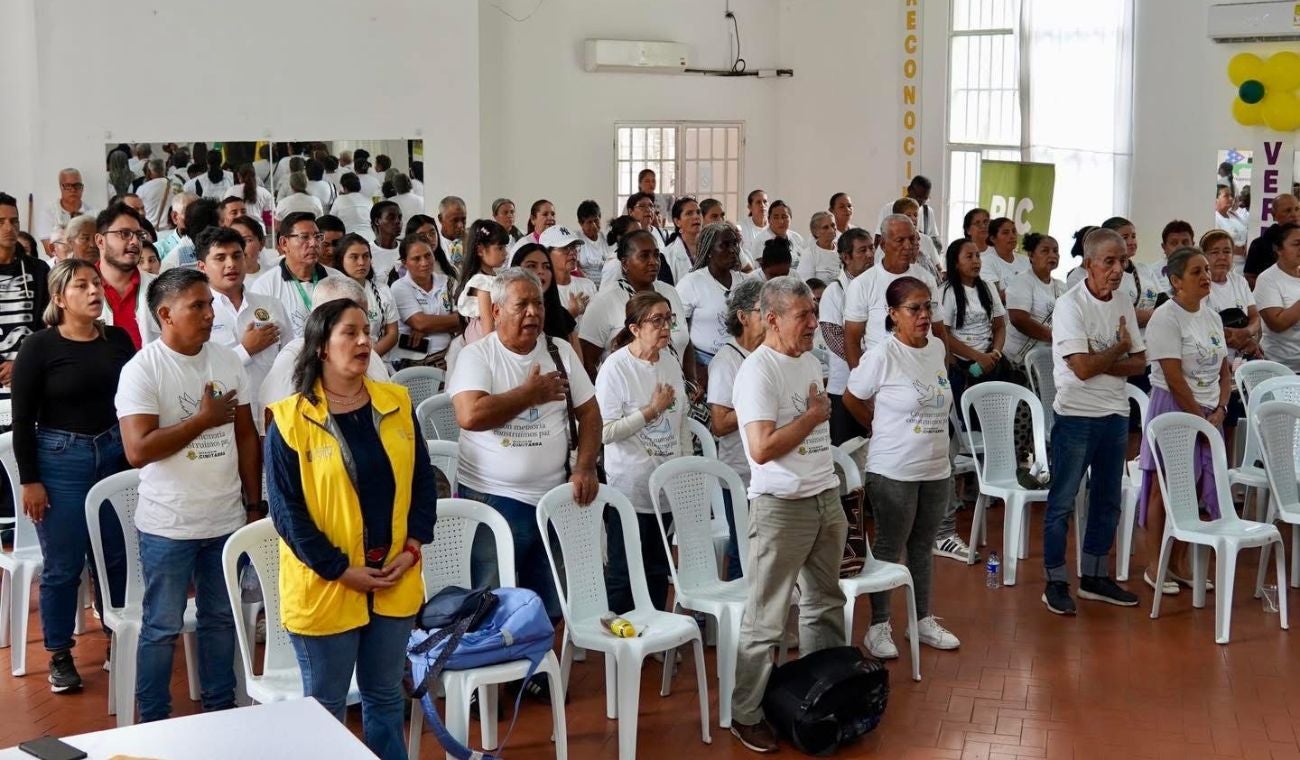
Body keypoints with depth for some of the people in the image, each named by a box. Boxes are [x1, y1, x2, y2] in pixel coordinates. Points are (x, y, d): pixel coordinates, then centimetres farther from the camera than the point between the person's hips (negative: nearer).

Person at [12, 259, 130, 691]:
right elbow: (22, 420, -5)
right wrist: (29, 480, -8)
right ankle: (59, 655, 18)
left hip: (116, 455, 4)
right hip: (60, 460, -3)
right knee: (63, 564, 4)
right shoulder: (38, 347, -7)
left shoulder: (118, 340, 4)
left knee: (118, 555, 10)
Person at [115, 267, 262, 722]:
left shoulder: (228, 362, 2)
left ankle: (221, 709, 30)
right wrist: (204, 419, -17)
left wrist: (254, 504, 8)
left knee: (221, 618, 15)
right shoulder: (142, 370, -13)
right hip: (169, 527, -5)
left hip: (227, 520, 5)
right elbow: (138, 450, -22)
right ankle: (153, 720, 22)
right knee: (162, 628, 8)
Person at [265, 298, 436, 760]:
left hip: (396, 581, 4)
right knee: (326, 705, 10)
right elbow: (286, 510, -12)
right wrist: (339, 569, -14)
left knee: (385, 696, 18)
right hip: (324, 587, -4)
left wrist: (412, 548, -4)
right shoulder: (290, 420, -11)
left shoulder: (397, 403, 3)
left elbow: (424, 481, 7)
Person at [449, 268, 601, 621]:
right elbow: (470, 415, -22)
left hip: (553, 498, 4)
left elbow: (589, 413, 12)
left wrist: (585, 467, -3)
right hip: (492, 499, -4)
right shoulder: (476, 356, -5)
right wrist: (530, 393, -11)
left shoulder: (560, 352, 9)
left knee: (551, 610, 11)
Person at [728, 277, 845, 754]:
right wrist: (815, 415, -15)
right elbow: (763, 448, -26)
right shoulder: (758, 371, -18)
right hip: (782, 506, -8)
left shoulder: (811, 361, 9)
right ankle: (746, 715, 10)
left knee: (825, 605, 18)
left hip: (825, 498, 8)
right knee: (766, 619, -1)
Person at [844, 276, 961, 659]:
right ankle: (879, 626, 17)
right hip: (894, 472, -6)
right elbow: (852, 399, -5)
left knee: (923, 546, 17)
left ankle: (923, 620, 29)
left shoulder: (937, 348, 4)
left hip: (937, 469, 6)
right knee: (889, 548, 5)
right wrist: (885, 430, 6)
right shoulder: (883, 356, -16)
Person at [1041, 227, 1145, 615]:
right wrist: (1120, 348, -6)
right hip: (1076, 414, -7)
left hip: (1116, 414, 7)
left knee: (1107, 500, 14)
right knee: (1062, 502, 1)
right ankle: (1056, 582, 9)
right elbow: (1083, 368, -21)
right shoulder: (1070, 305, -14)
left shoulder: (1124, 305, 7)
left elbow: (1139, 362, 5)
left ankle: (1095, 577, 26)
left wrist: (1102, 363, -13)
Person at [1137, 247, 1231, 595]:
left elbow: (1224, 370, 13)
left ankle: (1179, 564, 18)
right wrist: (1199, 417, -13)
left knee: (1192, 489, 7)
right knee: (1164, 490, -1)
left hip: (1208, 412, 7)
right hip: (1173, 409, -6)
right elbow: (1174, 379, -16)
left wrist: (1219, 411, -1)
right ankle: (1155, 566, 9)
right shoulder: (1166, 318, -12)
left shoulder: (1211, 316, 11)